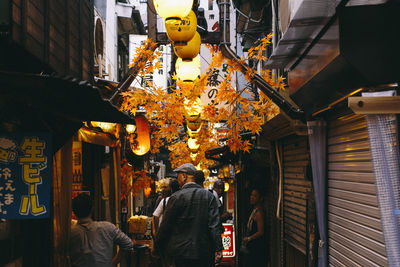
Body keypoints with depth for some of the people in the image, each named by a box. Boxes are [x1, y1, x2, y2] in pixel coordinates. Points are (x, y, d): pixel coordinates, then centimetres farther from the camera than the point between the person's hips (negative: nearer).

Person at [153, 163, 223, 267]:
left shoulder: (176, 197, -8)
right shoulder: (208, 196, 2)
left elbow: (166, 226, -4)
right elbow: (214, 224, -4)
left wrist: (157, 249, 6)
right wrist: (218, 249, -3)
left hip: (183, 251, -3)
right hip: (204, 252, 3)